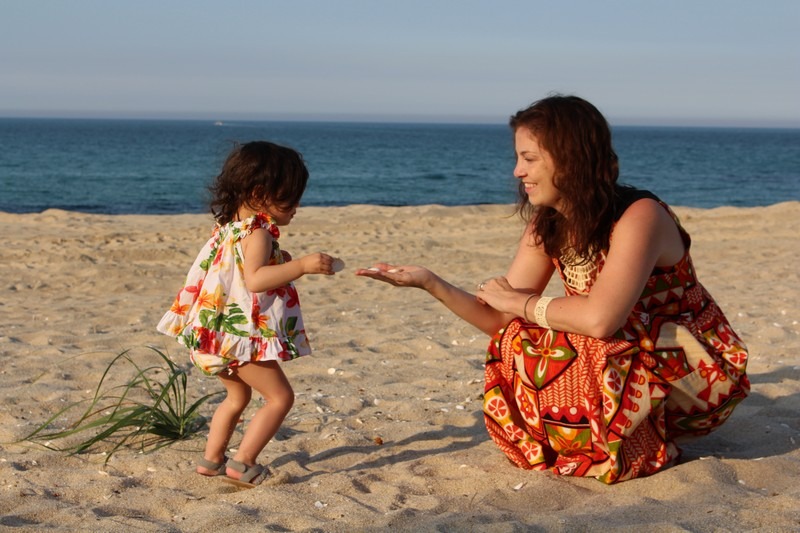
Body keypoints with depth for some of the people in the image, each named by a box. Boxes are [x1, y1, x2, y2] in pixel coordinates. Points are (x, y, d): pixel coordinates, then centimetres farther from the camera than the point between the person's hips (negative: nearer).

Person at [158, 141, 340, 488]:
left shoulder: (229, 228, 13)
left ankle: (211, 459, 27)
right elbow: (255, 279, -31)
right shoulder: (257, 233, -17)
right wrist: (302, 265, -35)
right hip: (243, 335, -10)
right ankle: (243, 463, -4)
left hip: (216, 336, 10)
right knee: (280, 396, -2)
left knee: (238, 396, 25)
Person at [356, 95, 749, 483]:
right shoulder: (546, 227, -1)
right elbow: (499, 321, -3)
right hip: (627, 361, 7)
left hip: (697, 373, -7)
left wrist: (520, 302, -21)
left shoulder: (638, 216, -24)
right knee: (516, 346, -12)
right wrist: (430, 283, -16)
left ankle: (646, 449, -7)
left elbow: (599, 320, -38)